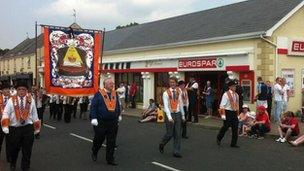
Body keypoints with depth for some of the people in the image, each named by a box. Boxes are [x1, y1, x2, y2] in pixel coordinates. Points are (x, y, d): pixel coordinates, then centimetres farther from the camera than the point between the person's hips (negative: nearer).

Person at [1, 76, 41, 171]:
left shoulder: (31, 100, 2)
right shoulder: (11, 100, -1)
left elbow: (34, 115, 8)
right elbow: (5, 114, -6)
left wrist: (36, 128, 10)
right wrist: (5, 126, -18)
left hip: (28, 128, 0)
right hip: (14, 129, 0)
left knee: (27, 150, 6)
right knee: (13, 149, 16)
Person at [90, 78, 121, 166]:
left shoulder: (115, 94, 9)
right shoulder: (99, 94, -6)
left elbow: (118, 105, 19)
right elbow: (93, 106, -8)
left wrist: (118, 115, 19)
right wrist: (93, 118, -15)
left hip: (113, 122, 4)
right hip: (101, 122, -4)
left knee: (112, 142, 5)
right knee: (99, 139, 11)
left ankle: (110, 159, 16)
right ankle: (94, 153, 38)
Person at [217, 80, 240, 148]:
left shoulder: (236, 95, 10)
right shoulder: (226, 94, -9)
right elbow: (222, 105, -12)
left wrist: (237, 114, 18)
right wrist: (223, 114, -16)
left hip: (234, 113, 6)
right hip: (228, 112, -6)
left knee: (235, 128, 4)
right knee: (225, 127, 4)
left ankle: (233, 143, 13)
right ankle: (218, 138, 29)